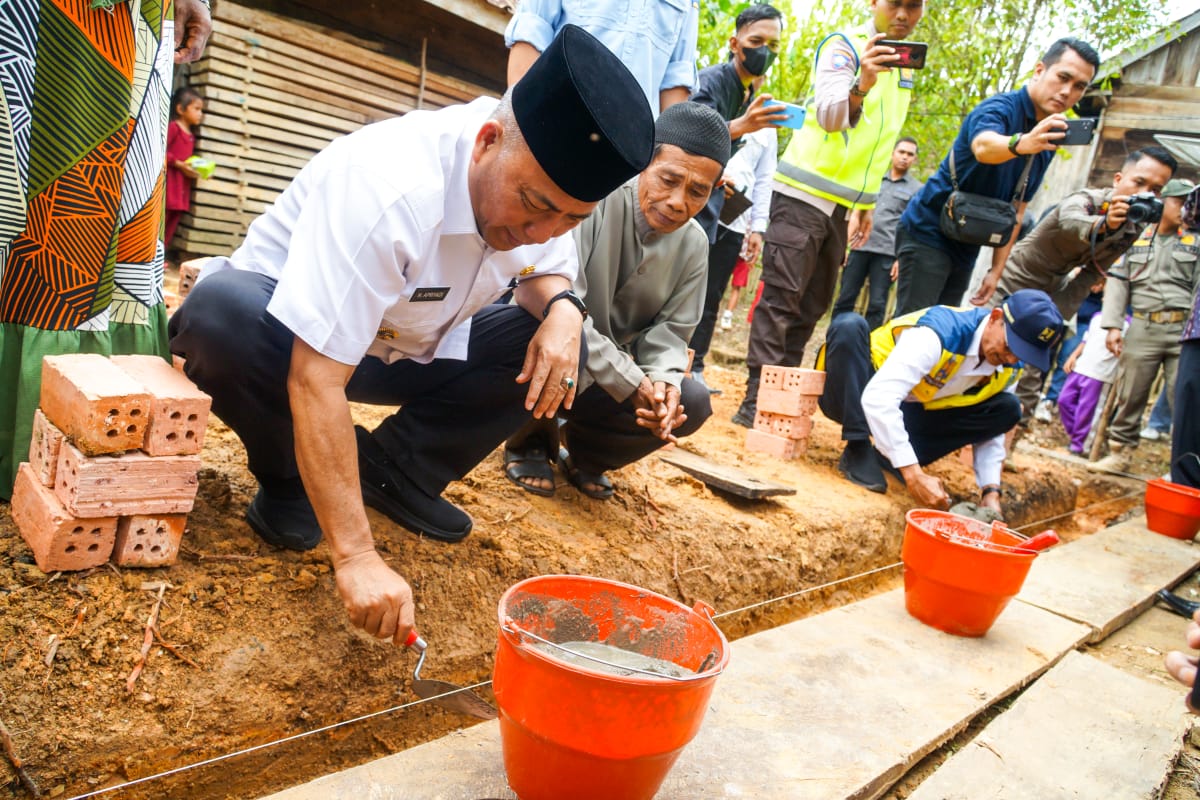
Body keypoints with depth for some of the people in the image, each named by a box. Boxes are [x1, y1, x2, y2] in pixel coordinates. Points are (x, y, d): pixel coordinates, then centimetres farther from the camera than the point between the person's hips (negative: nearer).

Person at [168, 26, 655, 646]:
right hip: (288, 337, -5)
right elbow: (316, 378, -40)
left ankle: (398, 471, -1)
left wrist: (561, 306, -24)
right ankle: (290, 479, -9)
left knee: (553, 347, -15)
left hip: (407, 350, 6)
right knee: (223, 314, -38)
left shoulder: (547, 186, -16)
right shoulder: (387, 187, -37)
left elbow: (547, 268, 3)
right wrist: (356, 556, -42)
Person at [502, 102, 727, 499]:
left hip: (616, 379, 6)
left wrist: (661, 379, -25)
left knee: (692, 402, -15)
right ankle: (530, 444, -3)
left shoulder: (694, 245, -3)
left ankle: (583, 453, 12)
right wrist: (630, 383, -31)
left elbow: (669, 331, 0)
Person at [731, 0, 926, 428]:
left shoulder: (904, 66, 17)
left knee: (812, 306, 6)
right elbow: (828, 116, -20)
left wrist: (865, 205, 20)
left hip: (844, 204, 7)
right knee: (781, 298, -10)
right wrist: (862, 84, -40)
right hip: (805, 193, -7)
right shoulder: (843, 45, -5)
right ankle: (755, 402, -10)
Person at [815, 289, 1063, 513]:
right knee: (850, 325, -32)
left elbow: (989, 431, 4)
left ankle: (885, 457, -12)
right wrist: (914, 475, -44)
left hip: (906, 417, 6)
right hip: (865, 404, -6)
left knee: (1007, 408, -8)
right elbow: (878, 399, -42)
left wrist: (990, 491, -12)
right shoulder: (940, 331, -31)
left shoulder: (1007, 369, -7)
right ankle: (858, 452, -25)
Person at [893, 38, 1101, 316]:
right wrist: (1021, 143, -58)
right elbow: (983, 147, -37)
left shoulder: (1048, 140, 10)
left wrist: (996, 270, 6)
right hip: (928, 233, -8)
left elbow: (1016, 210, 12)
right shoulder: (1001, 107, -12)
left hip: (966, 248, 8)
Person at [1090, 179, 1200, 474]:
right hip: (1143, 327, 1)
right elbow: (1118, 283, 9)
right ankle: (1120, 452, 15)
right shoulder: (1135, 239, 13)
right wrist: (1112, 325, -1)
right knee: (1130, 395, 4)